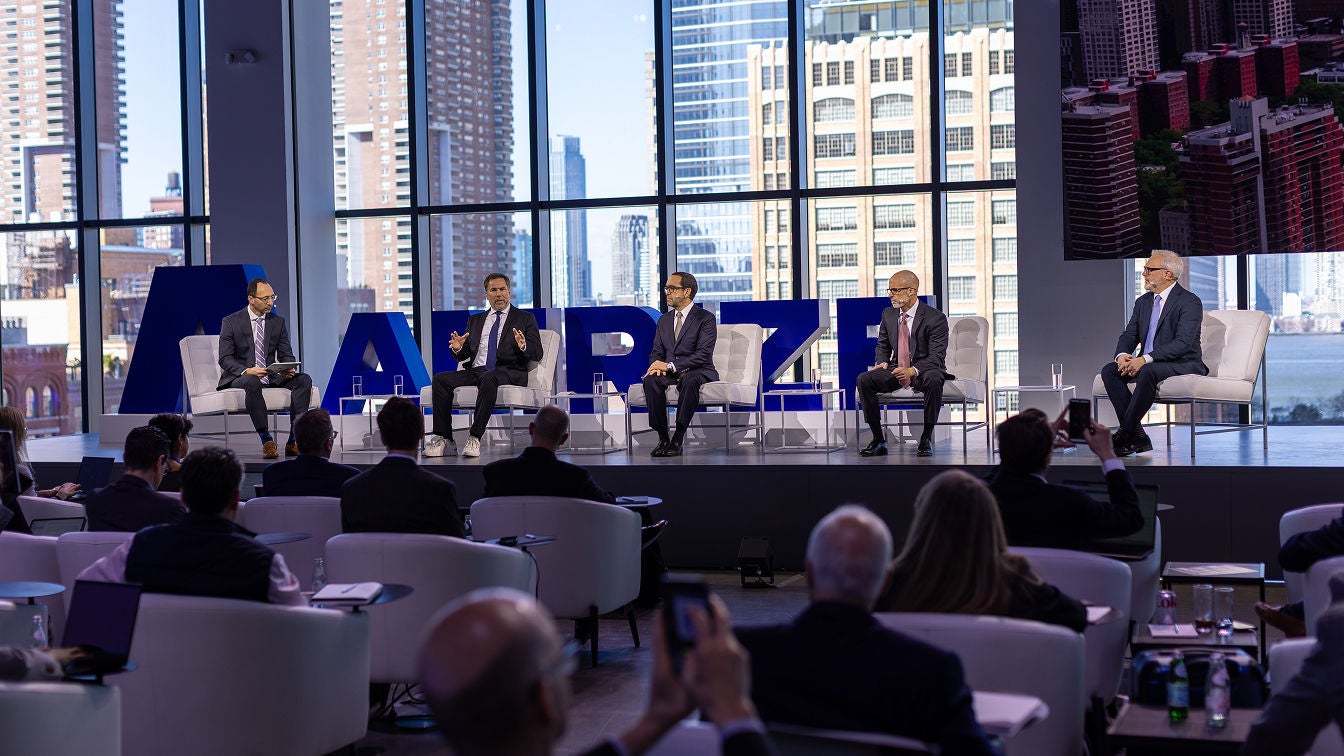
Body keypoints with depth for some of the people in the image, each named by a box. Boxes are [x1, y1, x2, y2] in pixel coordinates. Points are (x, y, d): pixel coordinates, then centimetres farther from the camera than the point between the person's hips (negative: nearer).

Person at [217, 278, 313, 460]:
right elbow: (225, 359, -7)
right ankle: (266, 441, -37)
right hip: (238, 378, -4)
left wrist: (288, 368, -15)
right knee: (251, 382, -40)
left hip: (271, 377, 4)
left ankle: (293, 441, -27)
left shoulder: (278, 322, 11)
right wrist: (247, 371, -26)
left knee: (304, 380, -21)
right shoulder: (230, 322, -2)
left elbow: (286, 355, 10)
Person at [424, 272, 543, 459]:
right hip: (476, 371, 5)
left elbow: (537, 353, 4)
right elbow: (464, 356, 21)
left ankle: (474, 438, -38)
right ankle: (444, 440, -23)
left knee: (488, 378, -39)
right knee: (440, 379, -21)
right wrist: (458, 348, -3)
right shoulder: (475, 320, 26)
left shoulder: (525, 319, 14)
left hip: (509, 372, -4)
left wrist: (523, 346, -19)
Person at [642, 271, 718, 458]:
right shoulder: (664, 320, 17)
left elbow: (704, 354, -15)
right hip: (670, 373, 5)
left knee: (689, 380, -40)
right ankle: (662, 437, -27)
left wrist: (670, 365, -23)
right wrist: (657, 366, -11)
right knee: (651, 379, -29)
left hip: (699, 372, -5)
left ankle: (678, 439, -38)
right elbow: (656, 352, 15)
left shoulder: (706, 318, -4)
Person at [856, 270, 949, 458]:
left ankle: (926, 439, -25)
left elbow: (937, 357, -17)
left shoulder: (935, 318, -12)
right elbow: (882, 345, 20)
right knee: (864, 380, -21)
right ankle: (878, 440, -16)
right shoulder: (888, 314, 6)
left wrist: (913, 371, -34)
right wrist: (882, 362, -3)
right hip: (896, 371, 5)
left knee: (933, 380, -39)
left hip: (922, 372, -5)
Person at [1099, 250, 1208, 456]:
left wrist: (1145, 359, -29)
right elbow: (1129, 336, 11)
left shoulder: (1189, 301, -10)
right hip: (1147, 364, 8)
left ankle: (1124, 433, -28)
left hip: (1182, 365, -7)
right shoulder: (1143, 302, 15)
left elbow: (1182, 343, -21)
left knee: (1149, 371, -37)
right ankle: (1137, 436, -22)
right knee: (1109, 371, -17)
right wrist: (1122, 355, -14)